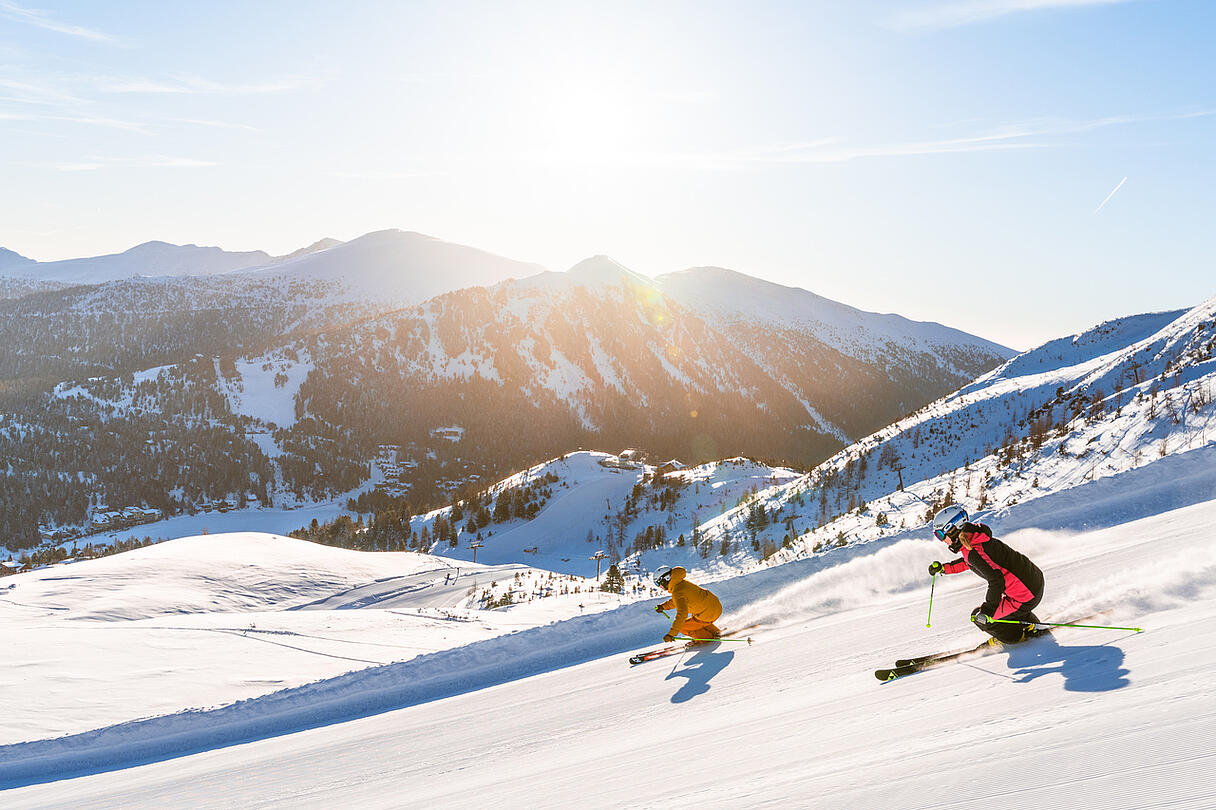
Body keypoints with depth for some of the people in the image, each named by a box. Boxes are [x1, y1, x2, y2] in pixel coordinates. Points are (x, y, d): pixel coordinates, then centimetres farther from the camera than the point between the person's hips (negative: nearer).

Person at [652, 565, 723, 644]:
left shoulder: (677, 592, -23)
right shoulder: (682, 582, 7)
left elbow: (682, 614, -32)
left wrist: (671, 634, -33)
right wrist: (663, 606, 18)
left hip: (708, 614, -9)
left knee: (682, 626, 3)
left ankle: (708, 637, 9)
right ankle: (715, 632, 30)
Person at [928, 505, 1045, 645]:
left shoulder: (973, 551, -23)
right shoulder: (974, 537, 5)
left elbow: (996, 580, -29)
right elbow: (968, 562, 26)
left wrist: (988, 610, -24)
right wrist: (943, 568, 23)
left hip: (1026, 598, -9)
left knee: (979, 617, 3)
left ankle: (1017, 636, 20)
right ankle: (1033, 626, 43)